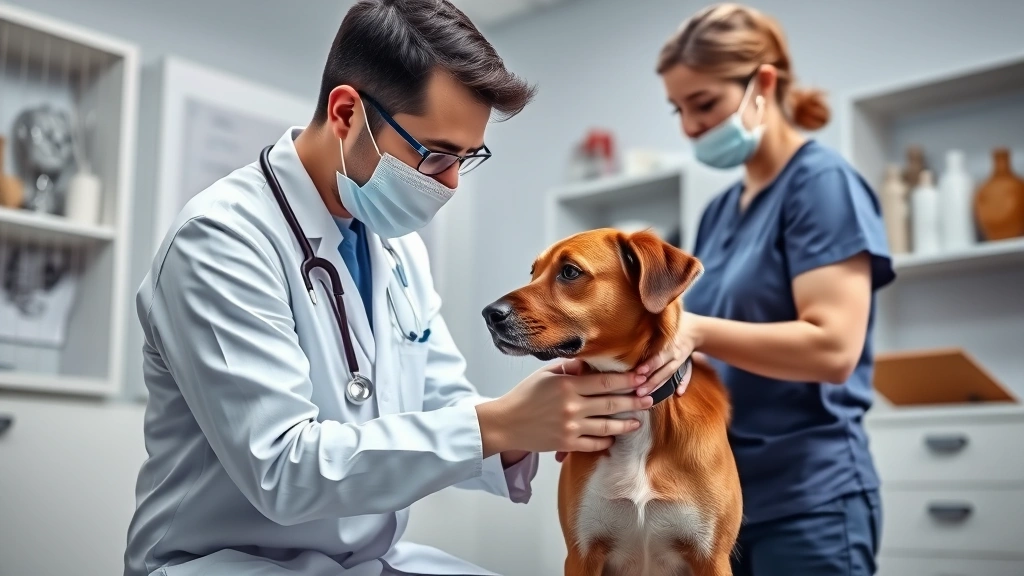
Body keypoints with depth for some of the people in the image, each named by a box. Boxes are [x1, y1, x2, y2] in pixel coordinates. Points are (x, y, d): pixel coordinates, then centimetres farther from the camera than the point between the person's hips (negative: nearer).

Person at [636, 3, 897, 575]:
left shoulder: (822, 183, -9)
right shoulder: (719, 211, 12)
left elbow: (832, 348, -20)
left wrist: (694, 329, -30)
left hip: (807, 499, -7)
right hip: (720, 493, 7)